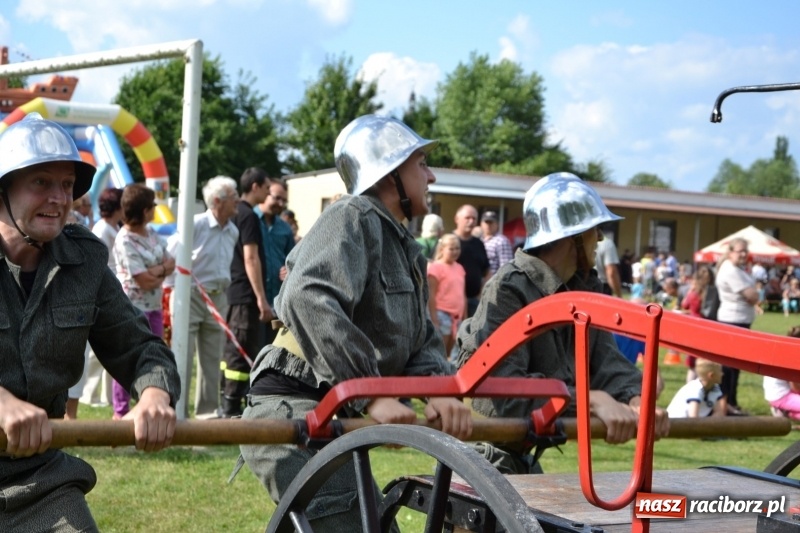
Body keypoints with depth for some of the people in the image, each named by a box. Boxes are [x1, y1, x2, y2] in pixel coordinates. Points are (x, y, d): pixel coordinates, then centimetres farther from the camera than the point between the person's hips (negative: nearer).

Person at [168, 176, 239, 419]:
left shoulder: (233, 231, 8)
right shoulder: (195, 224, -12)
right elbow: (170, 258, -7)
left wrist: (223, 288, 16)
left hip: (217, 298, 6)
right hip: (189, 296, -6)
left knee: (212, 358, 9)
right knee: (182, 356, -5)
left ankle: (208, 410, 17)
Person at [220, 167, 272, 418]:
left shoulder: (236, 213, 15)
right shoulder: (249, 216, -13)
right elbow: (251, 258, -19)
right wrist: (262, 298, -20)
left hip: (235, 292, 10)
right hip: (247, 294, -10)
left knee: (233, 349, 14)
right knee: (243, 353, -8)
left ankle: (228, 404, 20)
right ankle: (232, 408, -7)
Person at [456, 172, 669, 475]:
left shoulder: (585, 289, 6)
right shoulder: (507, 290, -22)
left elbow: (606, 361, -7)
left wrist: (636, 400, -28)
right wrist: (591, 400, -41)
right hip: (488, 457, -9)